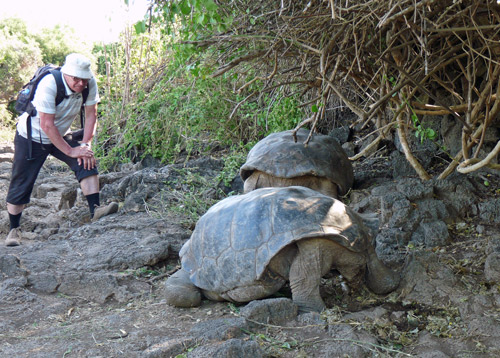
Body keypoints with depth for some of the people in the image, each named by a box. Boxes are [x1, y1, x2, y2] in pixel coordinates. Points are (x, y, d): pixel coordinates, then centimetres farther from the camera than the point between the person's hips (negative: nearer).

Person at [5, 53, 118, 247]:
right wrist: (70, 151, -27)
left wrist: (85, 145, -20)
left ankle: (95, 210, -22)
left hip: (60, 136, 4)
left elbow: (91, 114, -9)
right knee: (21, 185, 0)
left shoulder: (90, 83, -18)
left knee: (86, 161, -20)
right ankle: (14, 229, 17)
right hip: (31, 137, -4)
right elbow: (46, 125, -30)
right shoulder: (49, 85, -32)